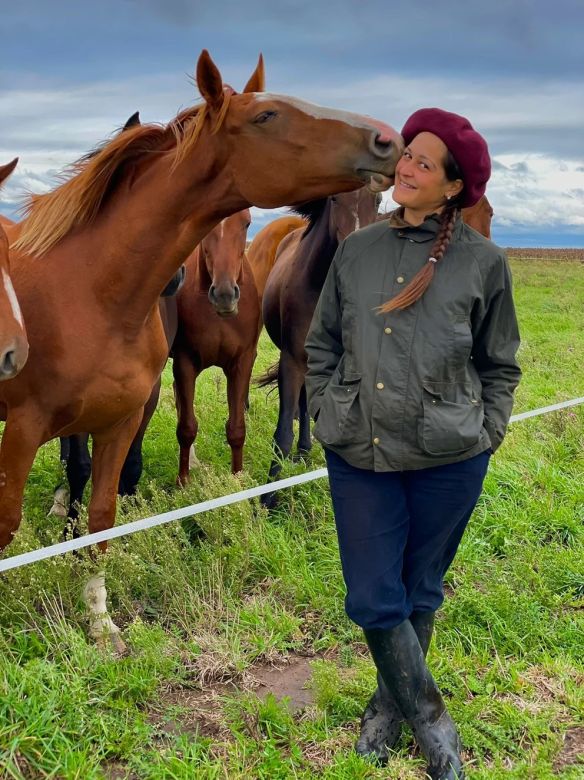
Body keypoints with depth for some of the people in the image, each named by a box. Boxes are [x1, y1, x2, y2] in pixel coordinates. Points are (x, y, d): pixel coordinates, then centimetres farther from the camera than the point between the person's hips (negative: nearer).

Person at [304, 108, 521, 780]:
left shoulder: (483, 262, -3)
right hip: (358, 455, 2)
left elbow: (499, 366, 6)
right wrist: (326, 416, 4)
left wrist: (485, 438, -1)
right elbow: (322, 345, 12)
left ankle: (392, 702, 38)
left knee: (420, 593, 14)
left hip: (447, 460, -2)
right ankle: (430, 718, 23)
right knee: (373, 600, 3)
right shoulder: (356, 250, 4)